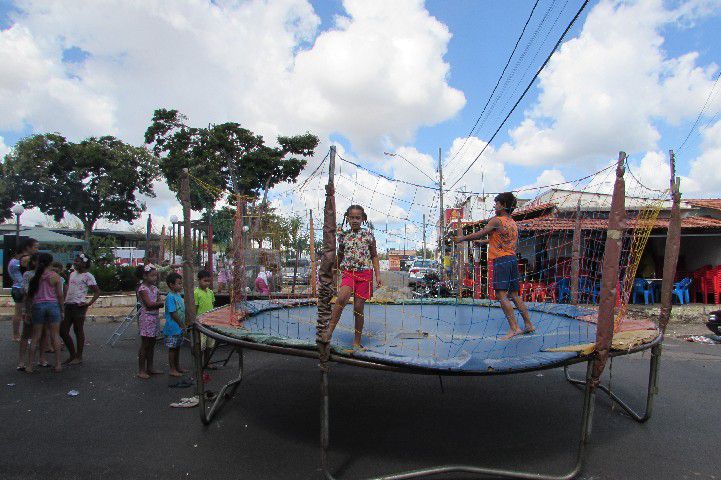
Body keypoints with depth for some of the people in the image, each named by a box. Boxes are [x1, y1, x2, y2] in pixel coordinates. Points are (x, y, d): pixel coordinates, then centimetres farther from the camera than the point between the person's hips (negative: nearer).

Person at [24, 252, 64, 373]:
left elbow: (29, 296, 3)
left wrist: (27, 310, 11)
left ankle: (29, 365, 11)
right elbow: (60, 295, -3)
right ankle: (58, 364, 6)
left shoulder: (34, 277, 1)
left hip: (37, 305, 2)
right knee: (55, 335, 4)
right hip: (53, 305, -2)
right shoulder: (55, 276, -4)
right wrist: (62, 310, 5)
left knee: (35, 337, 9)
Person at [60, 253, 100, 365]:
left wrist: (89, 303, -18)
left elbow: (97, 292, -10)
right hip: (68, 305, 8)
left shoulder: (87, 276, -8)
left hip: (78, 306, -8)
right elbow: (68, 288, 24)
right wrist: (63, 301, 12)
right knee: (62, 330, 9)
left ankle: (79, 357, 12)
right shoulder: (72, 274, 15)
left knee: (78, 331, 1)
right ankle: (72, 354, 23)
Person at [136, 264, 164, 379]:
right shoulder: (143, 289, -12)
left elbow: (158, 302, 6)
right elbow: (149, 304, -20)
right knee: (145, 345, -1)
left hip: (155, 317, 8)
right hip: (146, 317, -8)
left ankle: (150, 367, 22)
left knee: (152, 344, 13)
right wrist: (161, 303, -11)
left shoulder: (154, 288, 11)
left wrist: (157, 303, -14)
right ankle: (141, 370, 7)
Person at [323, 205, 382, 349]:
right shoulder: (343, 236, 7)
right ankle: (329, 331, -19)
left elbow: (374, 256, 8)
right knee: (342, 298, -27)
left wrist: (378, 275, 1)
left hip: (365, 273, -1)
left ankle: (357, 342, 14)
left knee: (359, 307, 1)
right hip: (348, 272, 1)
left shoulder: (368, 234, 3)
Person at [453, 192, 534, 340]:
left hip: (501, 260, -9)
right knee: (514, 295, 14)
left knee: (501, 295, -9)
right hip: (513, 259, 9)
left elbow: (479, 234, -3)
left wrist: (462, 238, 9)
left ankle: (514, 328, -13)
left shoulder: (496, 220, -8)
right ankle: (528, 325, 18)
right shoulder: (513, 223, 17)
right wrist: (483, 241, 36)